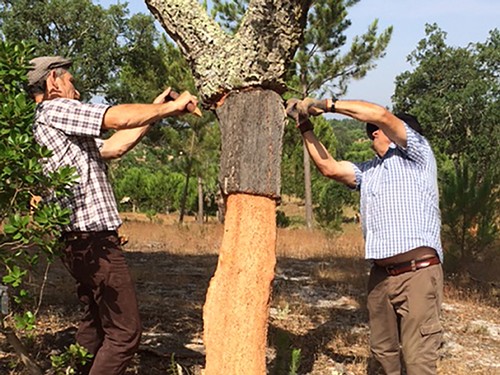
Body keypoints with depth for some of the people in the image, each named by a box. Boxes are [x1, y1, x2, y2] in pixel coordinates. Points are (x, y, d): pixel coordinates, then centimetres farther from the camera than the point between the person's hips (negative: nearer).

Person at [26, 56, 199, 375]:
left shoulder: (49, 127, 21)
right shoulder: (55, 109, -8)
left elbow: (113, 147, 20)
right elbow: (118, 118, -16)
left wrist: (155, 112, 18)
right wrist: (170, 106, -3)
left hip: (82, 241, 11)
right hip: (93, 239, -11)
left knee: (96, 323, 21)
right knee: (124, 331, -9)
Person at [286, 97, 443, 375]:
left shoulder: (416, 156, 4)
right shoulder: (369, 171, 23)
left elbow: (382, 115, -9)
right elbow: (329, 168, 15)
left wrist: (328, 104, -7)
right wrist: (305, 126, 12)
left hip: (418, 273, -7)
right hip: (380, 276, 7)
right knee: (383, 353, 12)